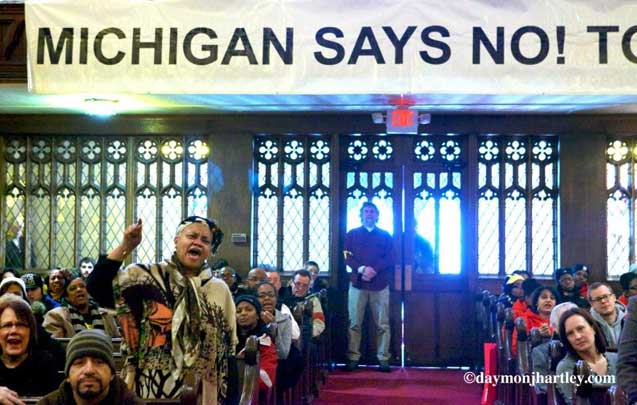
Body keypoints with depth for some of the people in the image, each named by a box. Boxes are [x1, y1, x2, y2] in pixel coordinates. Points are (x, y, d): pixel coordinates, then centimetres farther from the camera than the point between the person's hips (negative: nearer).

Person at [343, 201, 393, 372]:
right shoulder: (352, 234, 14)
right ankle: (353, 358, 2)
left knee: (382, 325, 0)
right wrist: (362, 269, -15)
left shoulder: (385, 235, 14)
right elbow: (347, 257, 2)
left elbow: (390, 258, 3)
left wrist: (374, 270, -14)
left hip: (380, 284, 0)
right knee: (354, 323, -2)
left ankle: (383, 359, 4)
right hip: (357, 283, 0)